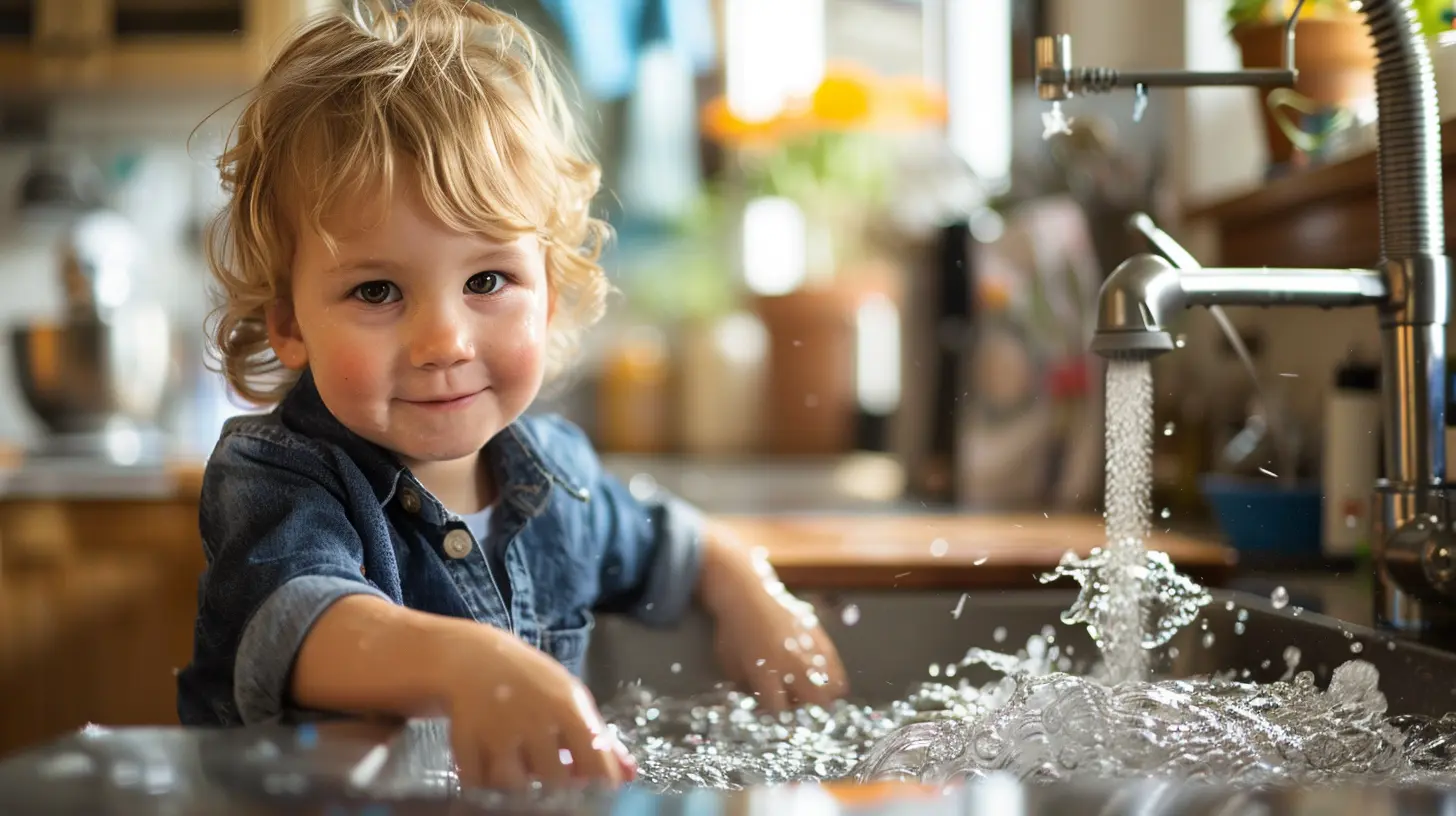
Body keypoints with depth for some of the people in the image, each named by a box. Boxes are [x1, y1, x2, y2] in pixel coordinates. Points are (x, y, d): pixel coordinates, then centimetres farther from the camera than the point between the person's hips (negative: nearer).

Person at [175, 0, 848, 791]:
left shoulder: (554, 468, 3)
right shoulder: (271, 481, -16)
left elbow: (658, 545, 25)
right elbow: (294, 625, -38)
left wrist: (745, 584, 8)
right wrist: (465, 662, -55)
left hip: (543, 793, 4)